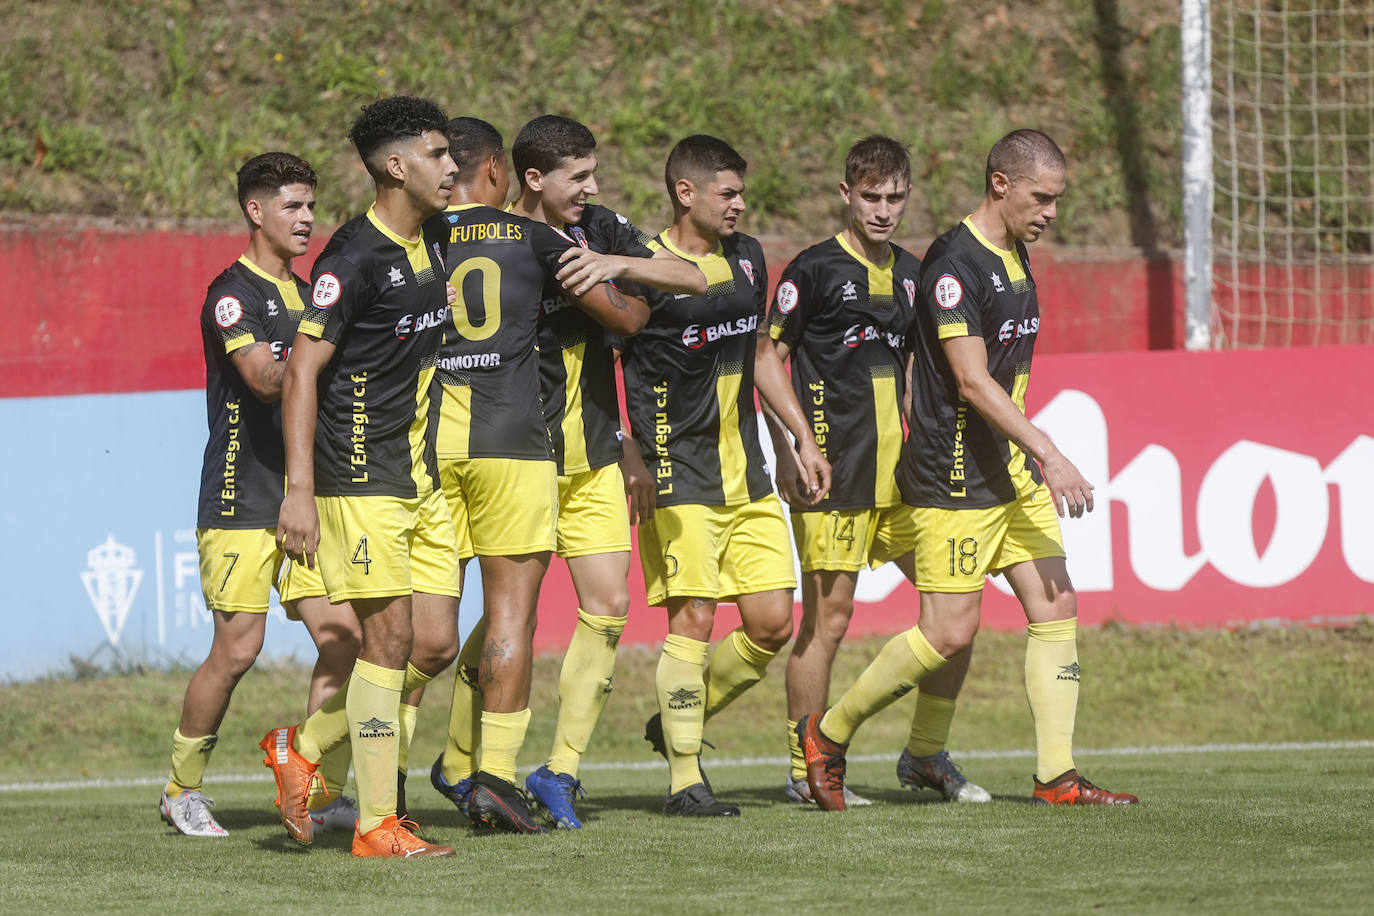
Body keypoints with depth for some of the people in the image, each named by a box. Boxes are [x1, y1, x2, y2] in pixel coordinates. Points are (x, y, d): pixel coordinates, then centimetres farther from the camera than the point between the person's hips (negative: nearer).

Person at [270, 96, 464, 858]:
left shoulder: (428, 251, 13)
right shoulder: (354, 258, -13)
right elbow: (301, 372, -15)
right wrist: (299, 488, -21)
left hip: (421, 478, 8)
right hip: (361, 477, -8)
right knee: (391, 638, -9)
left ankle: (303, 747, 21)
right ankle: (376, 824, -3)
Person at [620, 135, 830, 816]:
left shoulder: (747, 258, 12)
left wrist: (802, 438, 20)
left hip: (746, 475, 7)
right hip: (678, 473, -7)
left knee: (773, 622, 2)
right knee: (694, 619, -10)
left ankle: (679, 721, 23)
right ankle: (684, 781, -2)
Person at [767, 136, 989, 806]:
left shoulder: (911, 274, 14)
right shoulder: (814, 269, -5)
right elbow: (768, 361, -4)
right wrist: (789, 453, -11)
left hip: (898, 469, 6)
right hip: (833, 473, -6)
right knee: (828, 617, -4)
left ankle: (926, 754, 13)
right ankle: (805, 769, 6)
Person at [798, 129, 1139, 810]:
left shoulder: (1015, 256, 12)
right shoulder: (954, 263, -17)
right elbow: (972, 381, -23)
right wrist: (1049, 455, -26)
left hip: (1014, 471, 9)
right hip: (955, 477, -9)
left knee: (1056, 609, 1)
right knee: (949, 633, -7)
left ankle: (1056, 775, 3)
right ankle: (828, 735, 10)